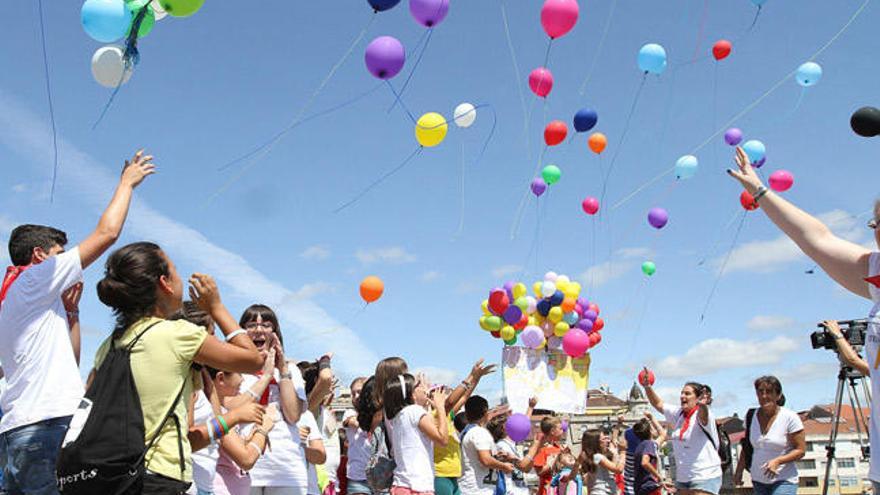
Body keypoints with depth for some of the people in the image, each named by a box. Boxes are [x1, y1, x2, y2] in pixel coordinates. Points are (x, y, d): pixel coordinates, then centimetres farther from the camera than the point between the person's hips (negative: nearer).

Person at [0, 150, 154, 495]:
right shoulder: (34, 278, 1)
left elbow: (67, 362, 26)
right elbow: (107, 232, -2)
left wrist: (71, 309, 22)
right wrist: (127, 182, 12)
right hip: (44, 425, -9)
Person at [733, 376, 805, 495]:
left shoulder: (790, 417, -10)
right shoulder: (751, 416, 4)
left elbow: (801, 450, -9)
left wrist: (778, 461, -22)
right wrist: (739, 472, 8)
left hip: (783, 481, -5)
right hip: (758, 481, 5)